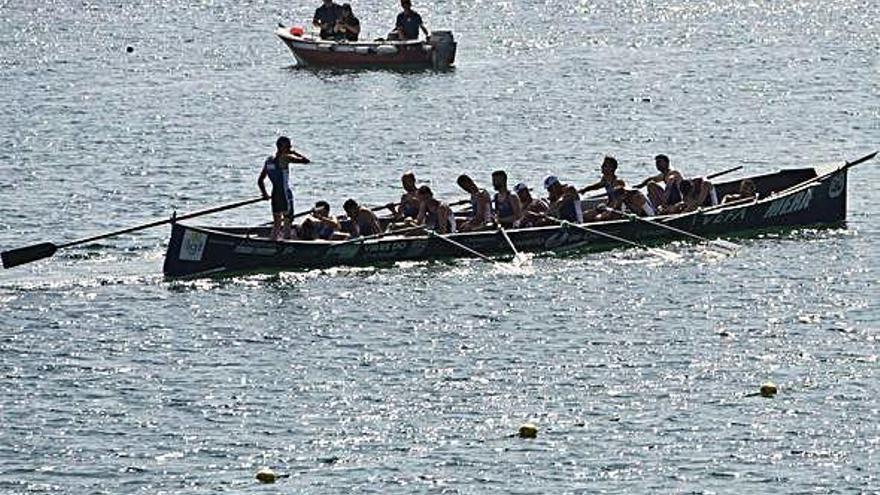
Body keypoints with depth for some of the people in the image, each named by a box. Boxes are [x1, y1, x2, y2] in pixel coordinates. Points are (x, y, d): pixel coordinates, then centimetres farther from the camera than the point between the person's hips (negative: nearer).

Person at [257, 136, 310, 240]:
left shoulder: (269, 160, 9)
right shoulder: (285, 158, -13)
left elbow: (260, 180, 12)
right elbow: (306, 160, -11)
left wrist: (265, 194, 20)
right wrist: (294, 152, 2)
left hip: (275, 195, 7)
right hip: (285, 195, -7)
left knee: (276, 223, 15)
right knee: (288, 222, 0)